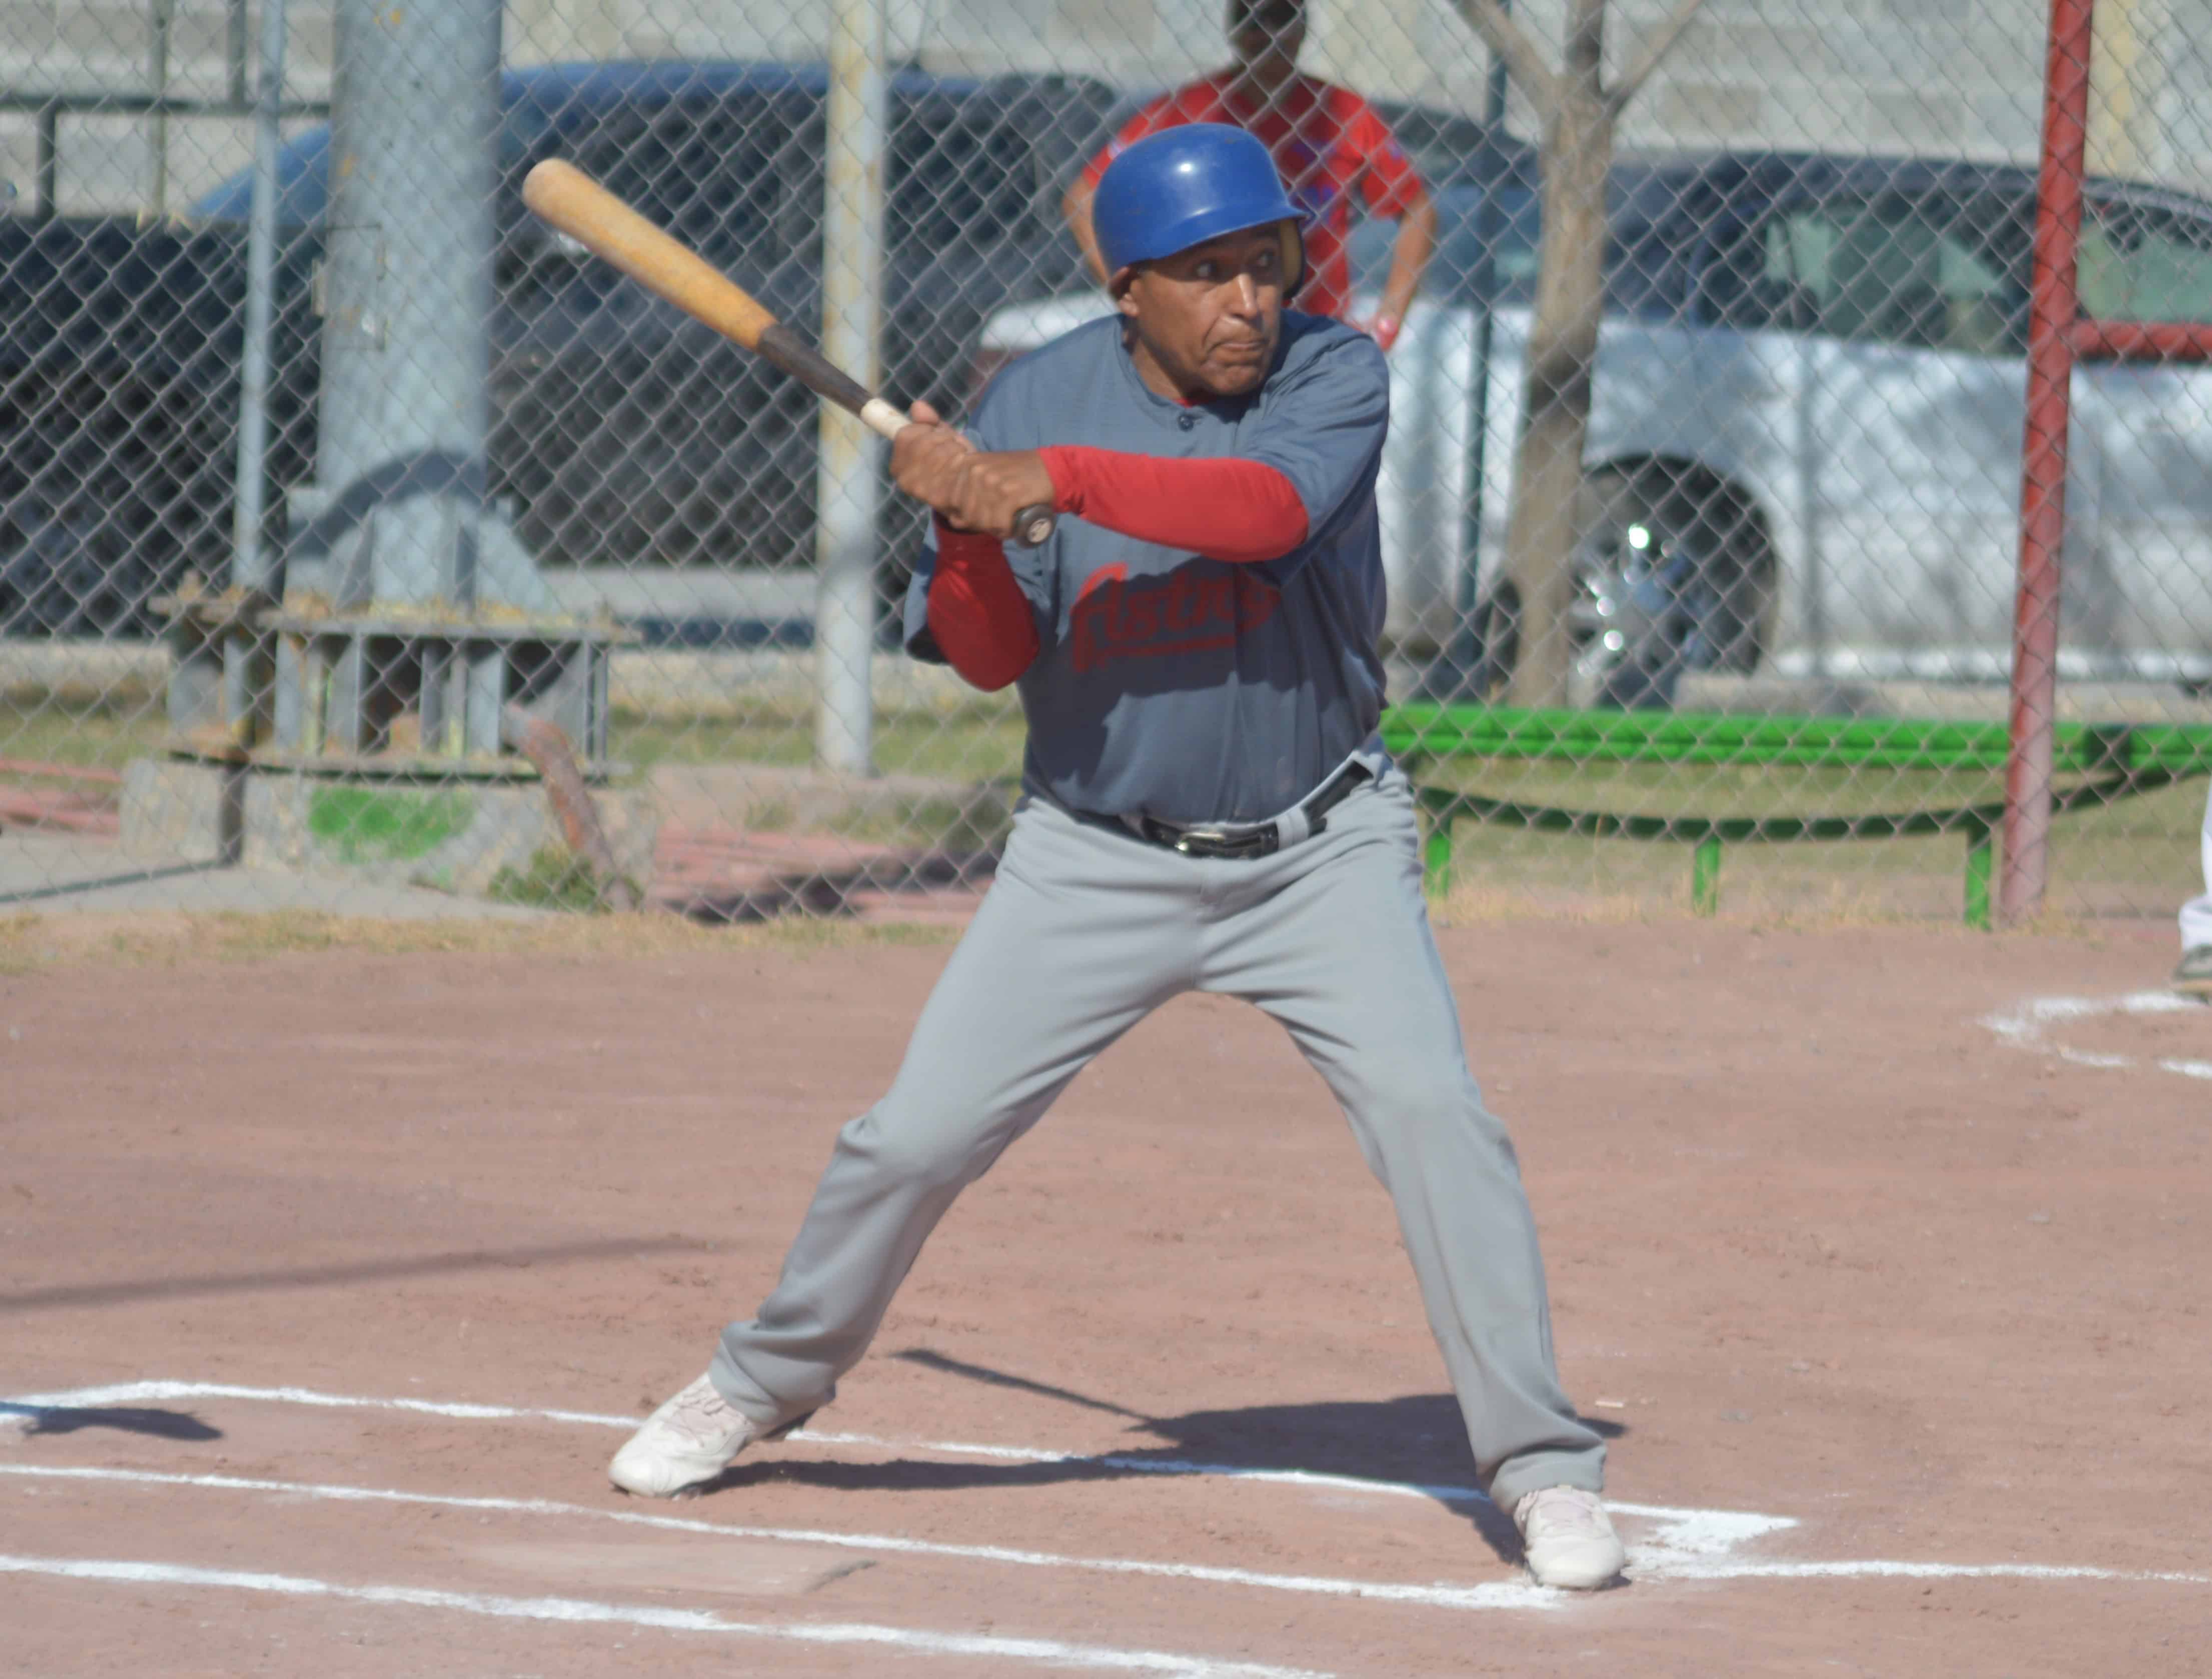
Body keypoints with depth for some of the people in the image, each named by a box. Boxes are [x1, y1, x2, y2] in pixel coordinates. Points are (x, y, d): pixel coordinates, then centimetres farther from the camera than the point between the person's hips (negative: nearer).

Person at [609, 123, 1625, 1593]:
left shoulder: (1334, 378, -11)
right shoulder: (1039, 399, -6)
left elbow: (1265, 510, -32)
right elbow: (994, 657, -8)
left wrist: (1055, 478, -39)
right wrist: (967, 533, -28)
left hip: (1320, 849, -1)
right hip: (1098, 857, 1)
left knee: (1433, 1112, -18)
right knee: (917, 1135, 0)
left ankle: (1543, 1468, -8)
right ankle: (765, 1384, 25)